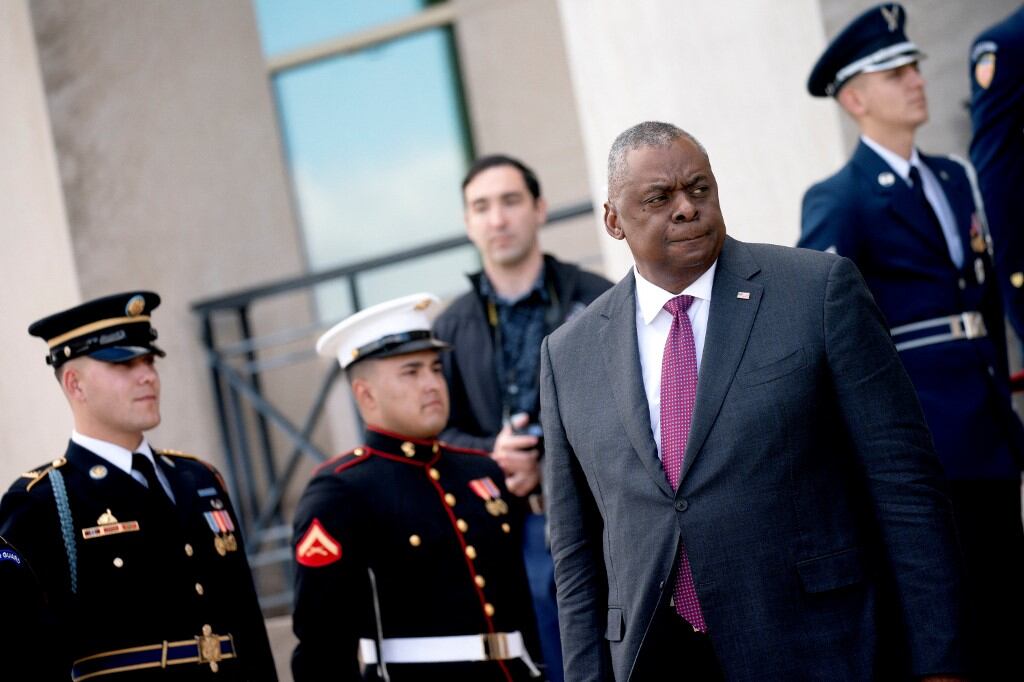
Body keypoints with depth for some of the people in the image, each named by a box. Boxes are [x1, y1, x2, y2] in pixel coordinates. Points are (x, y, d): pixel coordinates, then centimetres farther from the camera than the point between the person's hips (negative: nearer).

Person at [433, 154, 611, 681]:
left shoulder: (598, 300, 2)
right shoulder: (453, 328, 9)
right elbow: (437, 431, 5)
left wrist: (550, 465, -17)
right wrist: (491, 456, -16)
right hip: (515, 529, 2)